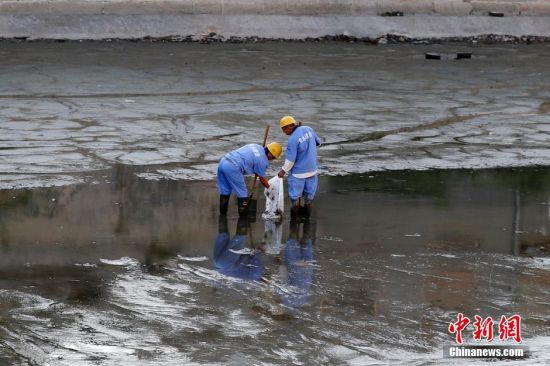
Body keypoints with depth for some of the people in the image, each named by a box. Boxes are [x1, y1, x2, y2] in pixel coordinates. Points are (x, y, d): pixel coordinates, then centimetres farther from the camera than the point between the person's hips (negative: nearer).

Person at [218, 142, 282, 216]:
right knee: (242, 194, 5)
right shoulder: (263, 160, -2)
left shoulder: (256, 146, 19)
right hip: (232, 167, -8)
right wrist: (269, 187, 26)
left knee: (224, 191, 19)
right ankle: (243, 216, 9)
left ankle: (222, 213, 26)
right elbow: (262, 179, 10)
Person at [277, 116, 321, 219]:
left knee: (295, 195, 8)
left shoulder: (293, 139, -23)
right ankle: (307, 213, 26)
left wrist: (283, 171, -7)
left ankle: (294, 215, 15)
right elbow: (318, 142, 12)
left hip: (298, 172, -6)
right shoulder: (309, 129, -4)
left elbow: (290, 159, -19)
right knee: (310, 192, 16)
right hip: (312, 169, 6)